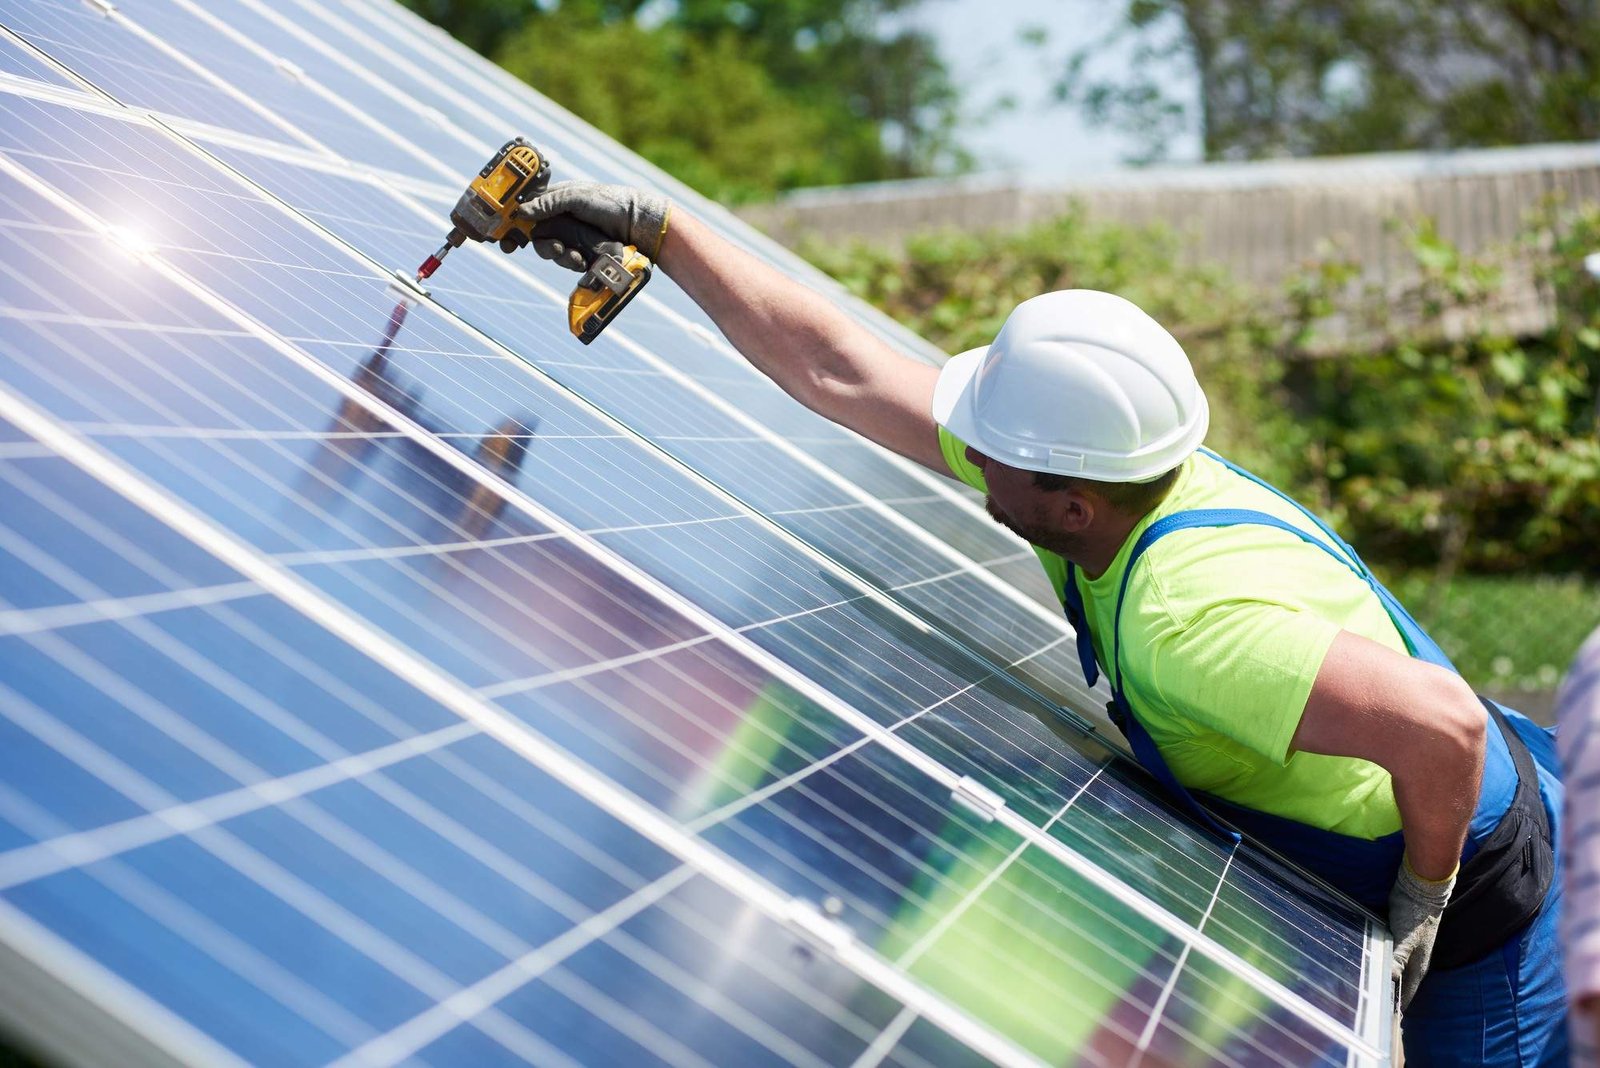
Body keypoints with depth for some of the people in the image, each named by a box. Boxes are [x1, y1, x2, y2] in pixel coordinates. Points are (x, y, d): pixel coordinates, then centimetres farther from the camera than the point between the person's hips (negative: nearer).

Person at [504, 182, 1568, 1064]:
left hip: (1470, 883, -8)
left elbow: (1442, 724, -47)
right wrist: (656, 226, -9)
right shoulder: (1098, 473, -14)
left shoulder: (1185, 618, -40)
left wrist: (1420, 902, -29)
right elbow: (831, 366, -9)